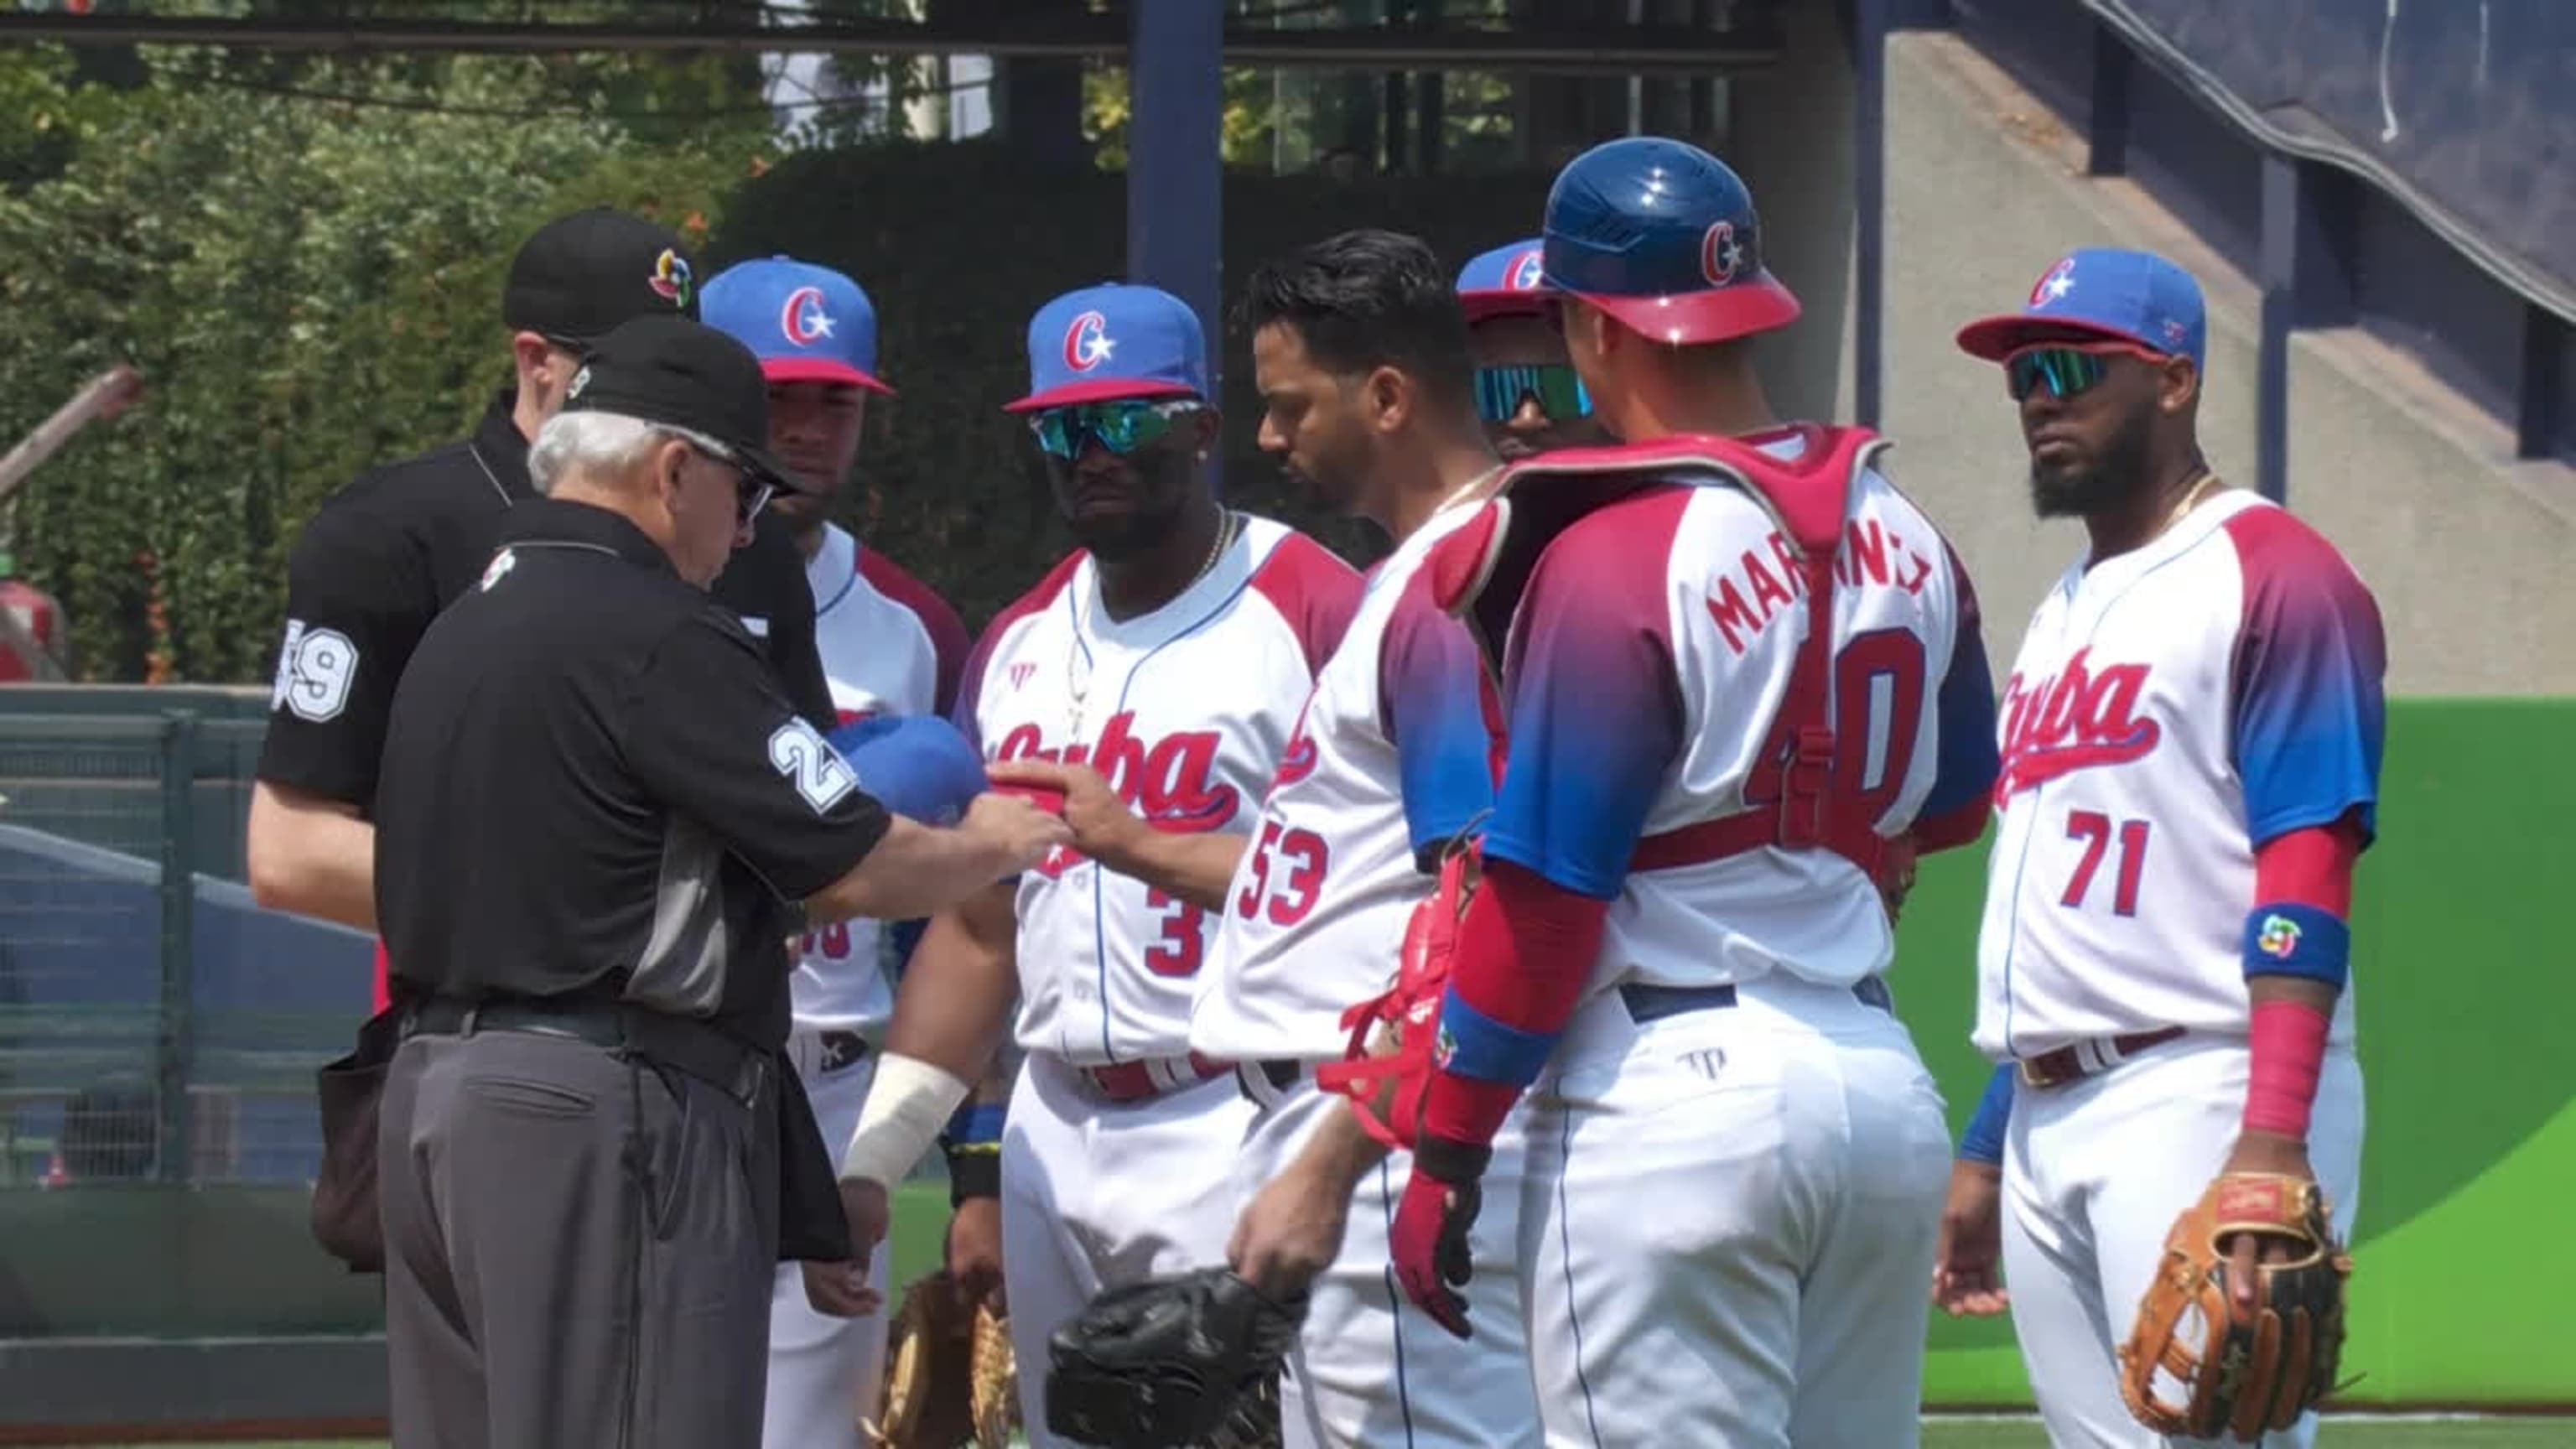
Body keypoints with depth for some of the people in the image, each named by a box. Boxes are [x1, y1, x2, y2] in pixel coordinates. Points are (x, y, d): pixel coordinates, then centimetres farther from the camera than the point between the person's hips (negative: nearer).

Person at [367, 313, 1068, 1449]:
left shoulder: (465, 626, 17)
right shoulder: (652, 632, -12)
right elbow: (856, 872, -13)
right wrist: (991, 845, 7)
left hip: (433, 1092, 10)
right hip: (602, 1118, -10)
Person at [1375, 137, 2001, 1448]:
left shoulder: (1614, 559, -13)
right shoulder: (1903, 540, 7)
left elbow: (1543, 897, -14)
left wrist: (1445, 1156, -8)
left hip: (1671, 1092, -7)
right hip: (1882, 1084, 7)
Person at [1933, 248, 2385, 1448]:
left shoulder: (2273, 574, -4)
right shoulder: (2060, 616, 23)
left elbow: (2307, 878, -14)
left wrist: (2274, 1141, -25)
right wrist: (1984, 1154, 22)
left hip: (2198, 1099, -9)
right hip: (2046, 1122, 9)